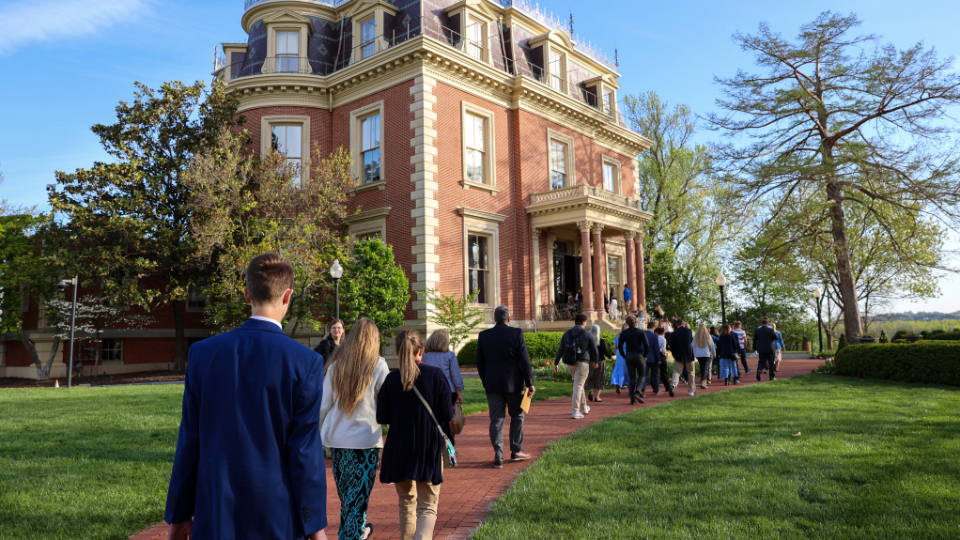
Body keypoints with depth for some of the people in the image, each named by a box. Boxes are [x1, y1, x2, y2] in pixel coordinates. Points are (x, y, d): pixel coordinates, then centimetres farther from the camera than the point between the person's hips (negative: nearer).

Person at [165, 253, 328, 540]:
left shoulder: (202, 352, -5)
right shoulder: (306, 362, -13)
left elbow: (190, 441, -1)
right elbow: (305, 450, -12)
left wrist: (179, 516, 10)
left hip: (215, 511, 2)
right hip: (277, 516, -2)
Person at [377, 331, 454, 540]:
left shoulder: (391, 379, -6)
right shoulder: (435, 375, -10)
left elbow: (382, 418, -3)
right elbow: (447, 415, -8)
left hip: (398, 450, 2)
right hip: (429, 450, -2)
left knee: (406, 504, 21)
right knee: (427, 507, 4)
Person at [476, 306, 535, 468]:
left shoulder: (483, 336, 1)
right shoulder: (516, 334, -8)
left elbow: (480, 363, 7)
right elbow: (524, 361, -9)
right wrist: (530, 383, -3)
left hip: (492, 384, 2)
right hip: (513, 383, -2)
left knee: (496, 419, 6)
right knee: (517, 416, 15)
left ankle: (498, 456, 0)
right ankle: (516, 451, 22)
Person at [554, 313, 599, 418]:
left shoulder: (567, 334, 6)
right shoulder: (587, 334, -4)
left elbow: (561, 349, 3)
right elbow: (594, 350, 1)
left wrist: (556, 363, 4)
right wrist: (595, 361, 19)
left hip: (570, 364, 5)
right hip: (582, 363, -5)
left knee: (578, 385, 22)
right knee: (578, 386, -4)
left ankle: (584, 407, 34)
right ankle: (575, 412, -8)